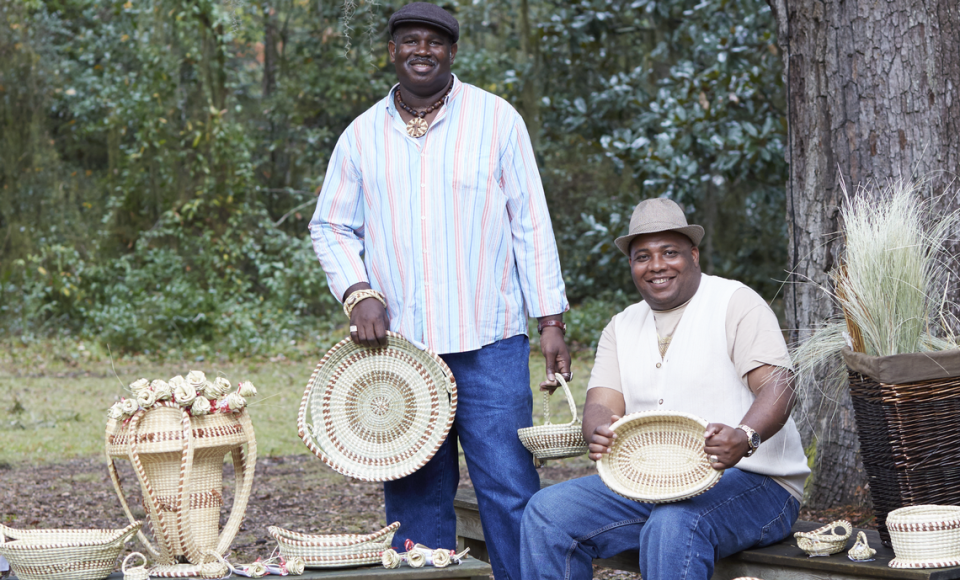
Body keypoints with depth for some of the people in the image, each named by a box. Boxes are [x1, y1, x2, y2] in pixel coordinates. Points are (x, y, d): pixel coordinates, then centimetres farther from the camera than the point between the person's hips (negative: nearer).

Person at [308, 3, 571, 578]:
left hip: (487, 341, -2)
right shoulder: (362, 135, 10)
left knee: (508, 484, -5)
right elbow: (331, 227, 15)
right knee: (414, 491, 6)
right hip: (397, 343, 3)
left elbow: (531, 223, 3)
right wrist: (358, 293, -4)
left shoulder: (495, 118, 4)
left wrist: (551, 320, -2)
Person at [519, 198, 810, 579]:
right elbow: (601, 404, 4)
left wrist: (744, 438, -36)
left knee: (673, 525, -37)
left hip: (748, 480, -6)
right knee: (548, 511, -13)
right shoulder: (621, 328, 16)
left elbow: (777, 387, -14)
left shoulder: (736, 303, -2)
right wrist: (600, 431, -23)